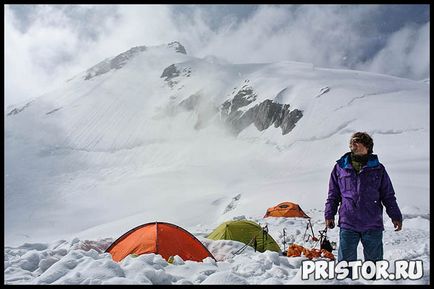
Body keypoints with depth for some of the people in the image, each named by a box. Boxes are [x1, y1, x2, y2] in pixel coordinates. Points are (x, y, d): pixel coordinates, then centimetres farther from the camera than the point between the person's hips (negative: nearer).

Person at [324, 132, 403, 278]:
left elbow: (388, 196, 11)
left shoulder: (378, 168, 6)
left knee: (374, 260, 10)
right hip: (347, 223, 0)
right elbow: (333, 195, 11)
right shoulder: (340, 167, 6)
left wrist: (396, 216, 6)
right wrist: (329, 215, 6)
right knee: (345, 261, 3)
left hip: (373, 225, 0)